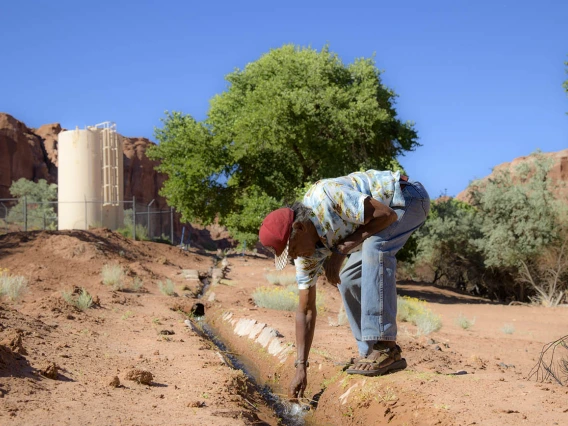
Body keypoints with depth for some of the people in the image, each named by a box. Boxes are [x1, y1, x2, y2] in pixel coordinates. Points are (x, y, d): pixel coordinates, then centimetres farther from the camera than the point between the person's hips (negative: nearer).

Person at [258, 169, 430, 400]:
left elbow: (386, 214, -30)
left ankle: (386, 348, -31)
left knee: (374, 247, -32)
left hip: (408, 197, -8)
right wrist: (300, 367, -9)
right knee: (348, 279, -1)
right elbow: (306, 310, -5)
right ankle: (371, 354, 9)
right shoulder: (306, 253, -10)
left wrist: (342, 250, -30)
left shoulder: (327, 197, -34)